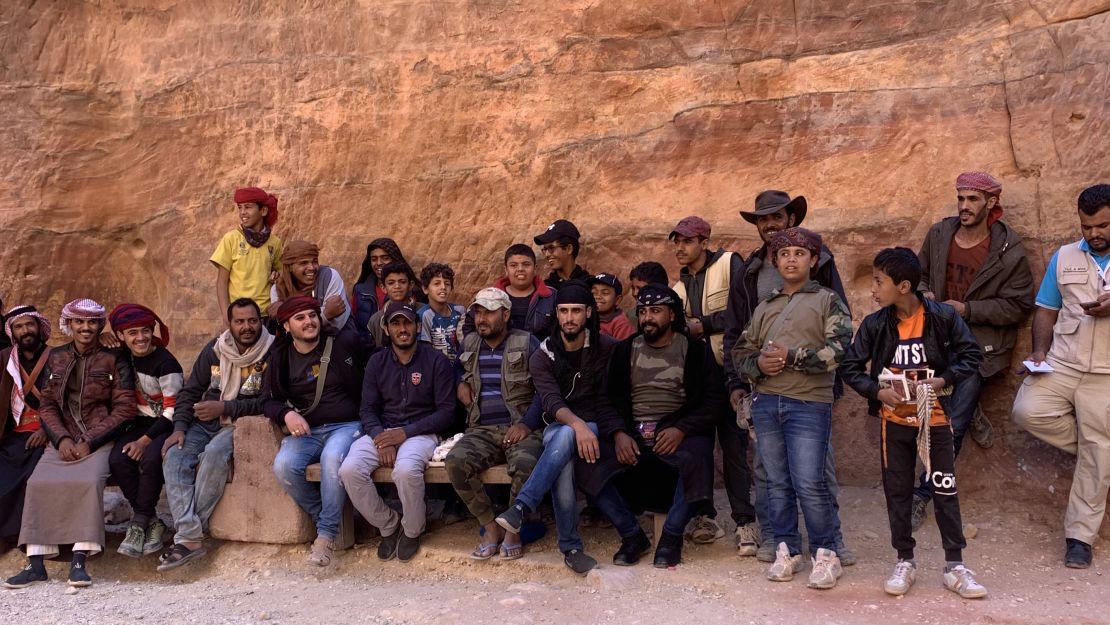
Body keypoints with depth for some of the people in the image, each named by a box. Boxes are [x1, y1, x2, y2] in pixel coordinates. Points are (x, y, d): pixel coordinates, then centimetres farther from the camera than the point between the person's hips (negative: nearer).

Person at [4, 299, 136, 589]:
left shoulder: (115, 361, 4)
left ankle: (79, 562, -28)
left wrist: (90, 441, -11)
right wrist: (61, 438, -7)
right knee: (38, 482, -22)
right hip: (63, 441, 3)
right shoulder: (55, 358, 15)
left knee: (90, 480, -30)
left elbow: (124, 409, -2)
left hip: (100, 441, -3)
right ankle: (36, 563, -18)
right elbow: (47, 405, 11)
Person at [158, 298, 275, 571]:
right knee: (174, 456, -21)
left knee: (214, 454, -34)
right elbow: (190, 391, 11)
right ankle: (192, 538, -27)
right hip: (205, 422, 5)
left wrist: (225, 408, -18)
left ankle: (186, 535, -23)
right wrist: (179, 427, -4)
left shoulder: (272, 353, -9)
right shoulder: (214, 349, 7)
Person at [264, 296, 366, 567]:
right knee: (284, 465, -27)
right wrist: (286, 414, -13)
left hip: (345, 426, -3)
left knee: (332, 458, -36)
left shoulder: (345, 343, 0)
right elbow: (269, 400, 10)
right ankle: (323, 517, -3)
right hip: (306, 431, 3)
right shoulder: (281, 356, 9)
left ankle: (327, 533, -19)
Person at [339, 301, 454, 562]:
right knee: (350, 470, -25)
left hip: (420, 432, -4)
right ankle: (388, 525, 0)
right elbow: (367, 409, 6)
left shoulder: (436, 361, -1)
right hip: (382, 431, 4)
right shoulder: (377, 362, 10)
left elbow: (446, 411, -5)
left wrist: (406, 432, -17)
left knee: (406, 470, -36)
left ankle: (412, 531, -5)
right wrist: (380, 437, -16)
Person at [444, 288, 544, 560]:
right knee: (455, 462, -28)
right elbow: (459, 367, 39)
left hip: (520, 428, -3)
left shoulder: (527, 343, 3)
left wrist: (526, 423, -15)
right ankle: (491, 528, -12)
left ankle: (513, 529, -11)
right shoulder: (469, 344, 17)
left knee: (526, 464, -36)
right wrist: (461, 382, 15)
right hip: (482, 430, 4)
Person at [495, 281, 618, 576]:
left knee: (565, 437, -37)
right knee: (563, 462, -35)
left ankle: (520, 508, -41)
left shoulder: (606, 348, 0)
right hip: (557, 427, 1)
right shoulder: (543, 356, -1)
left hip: (595, 427, -1)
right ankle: (570, 547, -30)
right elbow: (550, 401, -17)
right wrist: (578, 424, -37)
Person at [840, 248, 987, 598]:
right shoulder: (874, 325, -7)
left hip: (935, 418, -2)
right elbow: (850, 367, 0)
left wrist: (944, 379, -16)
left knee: (945, 491, 3)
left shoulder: (943, 316, -12)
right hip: (894, 421, 2)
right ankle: (905, 562, 24)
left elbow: (971, 355, -3)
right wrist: (878, 391, -15)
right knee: (898, 492, 10)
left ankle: (955, 566, 16)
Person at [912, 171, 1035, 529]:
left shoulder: (1009, 251, -8)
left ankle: (922, 496, 5)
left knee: (952, 425, -6)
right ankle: (971, 412, 22)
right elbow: (919, 274, 17)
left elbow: (1019, 306, -5)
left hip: (978, 346, -4)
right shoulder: (939, 234, 2)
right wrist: (925, 295, -6)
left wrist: (968, 309, -16)